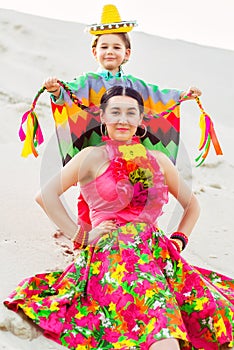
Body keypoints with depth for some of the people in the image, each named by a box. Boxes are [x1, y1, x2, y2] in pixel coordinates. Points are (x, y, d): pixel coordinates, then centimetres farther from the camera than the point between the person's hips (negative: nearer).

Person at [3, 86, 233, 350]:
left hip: (157, 255, 6)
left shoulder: (157, 160, 19)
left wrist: (179, 239, 14)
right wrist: (80, 236, -5)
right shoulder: (94, 156, 6)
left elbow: (191, 204, 31)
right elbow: (46, 194, -2)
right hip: (112, 254, -6)